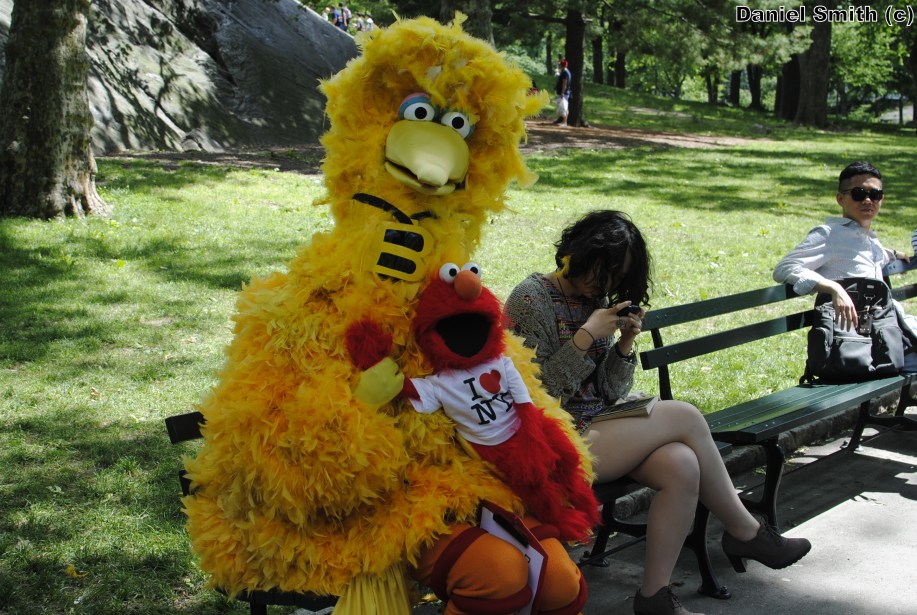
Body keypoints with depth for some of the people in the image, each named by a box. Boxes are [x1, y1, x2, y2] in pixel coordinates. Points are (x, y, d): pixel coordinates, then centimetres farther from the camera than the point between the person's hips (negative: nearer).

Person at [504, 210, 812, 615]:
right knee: (686, 418, -13)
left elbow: (610, 395, 10)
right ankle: (745, 533, 7)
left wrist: (625, 344, -6)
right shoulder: (532, 299, -9)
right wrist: (586, 337, -18)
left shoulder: (597, 301, 12)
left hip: (597, 431, 7)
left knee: (681, 465, -21)